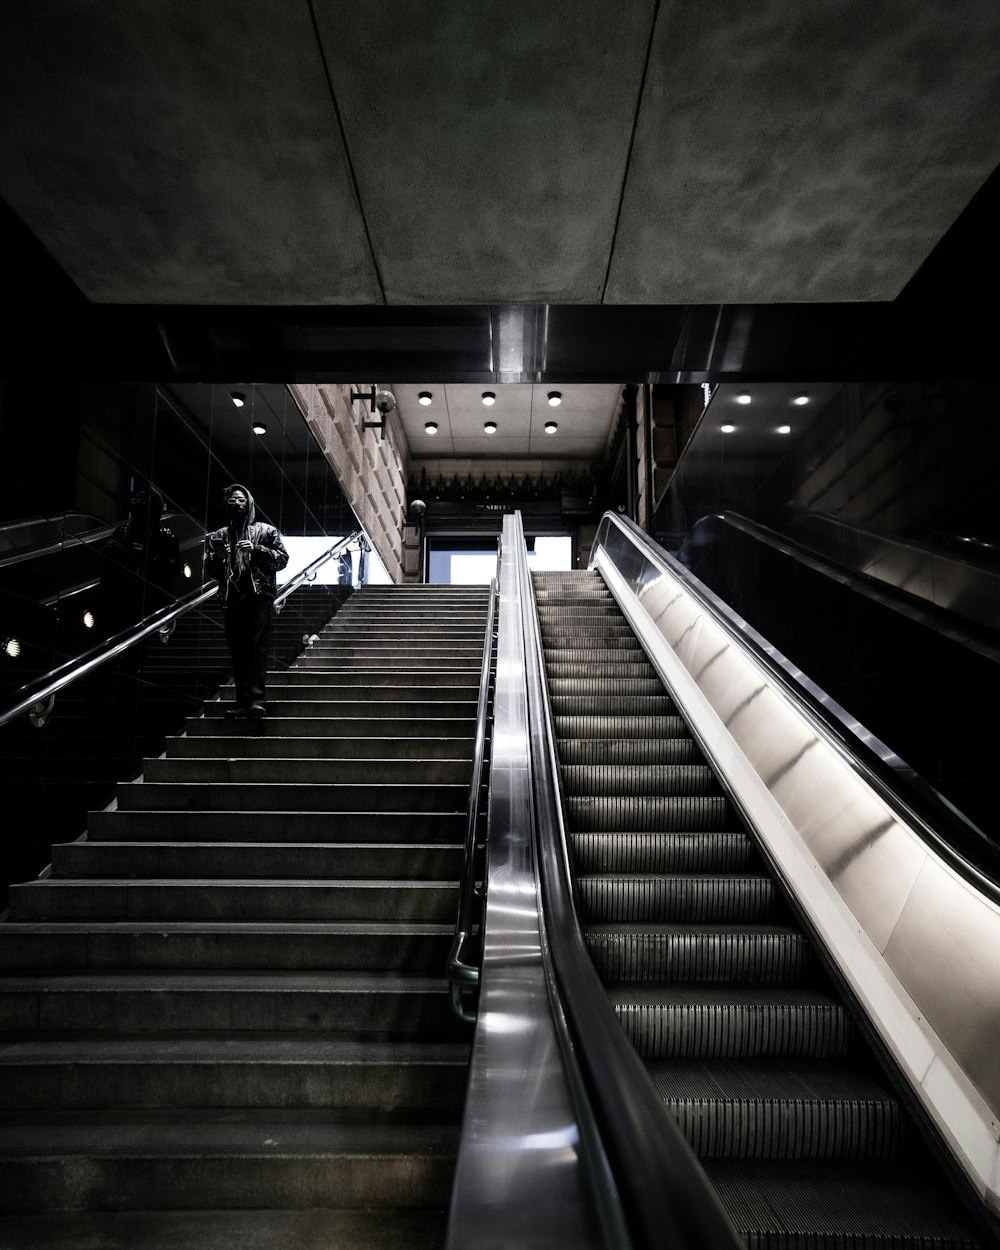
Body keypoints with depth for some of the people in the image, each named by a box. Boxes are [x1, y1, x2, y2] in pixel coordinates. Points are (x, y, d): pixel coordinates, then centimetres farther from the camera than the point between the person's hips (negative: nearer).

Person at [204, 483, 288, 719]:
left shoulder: (266, 531, 12)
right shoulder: (219, 536, 21)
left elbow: (283, 558, 3)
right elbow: (211, 571, 18)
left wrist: (257, 549, -10)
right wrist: (217, 558, -3)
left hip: (259, 596, -3)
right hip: (231, 599, 4)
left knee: (258, 648, -15)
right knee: (237, 652, 1)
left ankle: (256, 698, -21)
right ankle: (243, 701, 2)